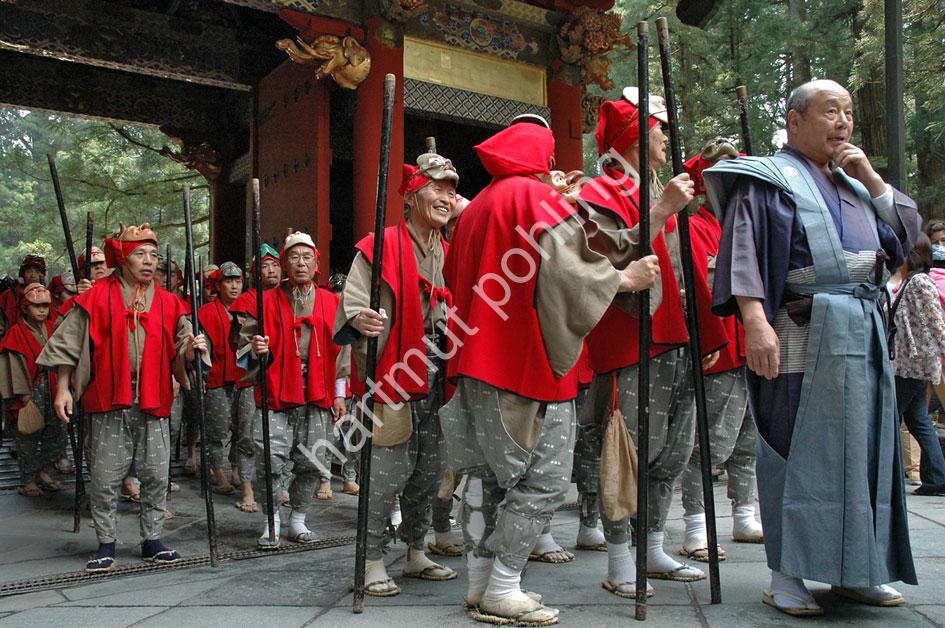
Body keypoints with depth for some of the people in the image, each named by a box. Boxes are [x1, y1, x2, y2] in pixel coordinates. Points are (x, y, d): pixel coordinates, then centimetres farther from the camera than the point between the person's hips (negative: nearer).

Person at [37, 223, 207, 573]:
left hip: (153, 402, 2)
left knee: (156, 475, 6)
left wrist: (192, 349, -13)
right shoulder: (97, 297, 1)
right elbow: (68, 346, 2)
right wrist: (63, 389, -3)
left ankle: (152, 540, 20)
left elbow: (179, 355, 9)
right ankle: (106, 545, 17)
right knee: (104, 477, 3)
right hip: (108, 402, -2)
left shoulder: (168, 303, 9)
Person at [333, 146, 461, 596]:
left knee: (432, 468, 13)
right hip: (391, 377, -7)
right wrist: (361, 320, -34)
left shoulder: (447, 254, 14)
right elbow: (351, 305, -13)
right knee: (390, 471, -5)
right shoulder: (379, 247, -6)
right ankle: (373, 562, 11)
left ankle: (415, 554, 29)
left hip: (435, 382, 7)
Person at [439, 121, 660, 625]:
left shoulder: (475, 208, 17)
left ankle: (480, 584, 17)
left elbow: (456, 277, 25)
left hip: (478, 362, 9)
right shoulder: (536, 197, -7)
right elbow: (566, 269, -19)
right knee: (545, 478, -2)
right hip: (528, 360, -9)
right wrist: (625, 278, -5)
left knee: (489, 474, 12)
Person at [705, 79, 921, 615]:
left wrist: (870, 177, 8)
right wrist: (755, 321, -24)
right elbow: (743, 250, -12)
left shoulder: (854, 181, 24)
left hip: (866, 328, 7)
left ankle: (855, 570, 20)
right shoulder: (770, 179, 1)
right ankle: (787, 576, 3)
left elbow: (909, 228, 20)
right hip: (806, 331, -7)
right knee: (798, 450, -5)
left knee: (863, 448, 9)